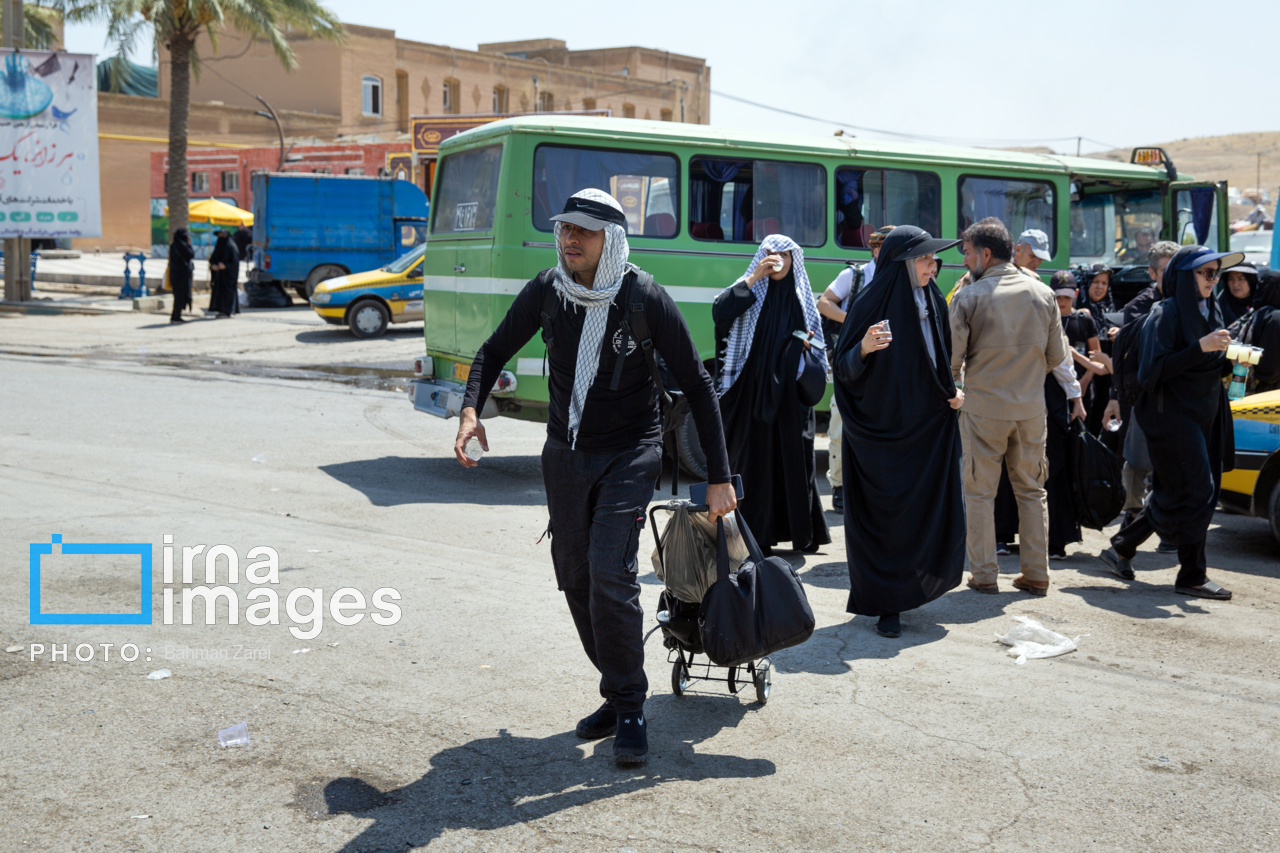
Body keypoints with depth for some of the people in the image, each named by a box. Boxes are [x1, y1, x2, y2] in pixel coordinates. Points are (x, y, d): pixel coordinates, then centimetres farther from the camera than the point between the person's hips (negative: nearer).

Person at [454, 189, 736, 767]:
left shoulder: (646, 299, -16)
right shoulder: (547, 291, -5)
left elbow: (697, 386, -9)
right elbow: (495, 350, 10)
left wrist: (719, 478, -11)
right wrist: (471, 408, -11)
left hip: (630, 454, -5)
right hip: (565, 454, 5)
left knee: (610, 573, -19)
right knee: (575, 579, 8)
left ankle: (630, 709, -2)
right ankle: (619, 693, 26)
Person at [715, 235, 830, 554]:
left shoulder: (803, 298, 12)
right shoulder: (750, 292, 5)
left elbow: (817, 340, 20)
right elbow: (720, 311, -14)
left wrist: (808, 343, -3)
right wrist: (752, 278, -16)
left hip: (791, 392, 2)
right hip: (753, 389, -2)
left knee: (796, 456, 2)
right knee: (754, 456, -2)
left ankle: (803, 532, 10)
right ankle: (756, 534, 4)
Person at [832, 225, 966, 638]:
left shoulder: (934, 303, 8)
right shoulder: (872, 305, -10)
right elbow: (845, 369, -11)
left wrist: (952, 392, 4)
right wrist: (864, 348, -31)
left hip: (930, 427, 5)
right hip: (883, 429, -5)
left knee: (932, 508, 6)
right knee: (885, 516, -1)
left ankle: (914, 585, 26)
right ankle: (887, 605, 9)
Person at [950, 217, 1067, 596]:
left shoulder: (968, 297, -10)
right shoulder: (1042, 293, 2)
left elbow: (952, 357, -9)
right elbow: (1056, 355, 6)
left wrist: (952, 387, 13)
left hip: (983, 406, -3)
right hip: (1031, 407, 3)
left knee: (980, 492, 7)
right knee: (1031, 490, 13)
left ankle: (984, 575, 9)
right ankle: (1036, 575, 15)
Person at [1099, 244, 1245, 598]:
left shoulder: (1210, 311, 13)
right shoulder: (1167, 313, -13)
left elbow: (1212, 368, 18)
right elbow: (1154, 369, -20)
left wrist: (1232, 359, -2)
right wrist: (1200, 347, -25)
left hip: (1204, 415, 8)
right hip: (1174, 415, -8)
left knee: (1174, 493, 11)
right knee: (1196, 492, -7)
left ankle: (1121, 548, 24)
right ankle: (1192, 576, 3)